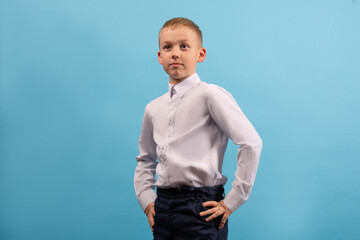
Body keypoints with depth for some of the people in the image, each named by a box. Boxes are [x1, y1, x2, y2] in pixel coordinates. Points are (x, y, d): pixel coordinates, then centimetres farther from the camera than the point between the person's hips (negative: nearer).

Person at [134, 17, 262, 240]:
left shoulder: (209, 95, -8)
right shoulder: (153, 109, 11)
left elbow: (251, 143, -14)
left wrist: (231, 202, -11)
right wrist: (147, 200, 10)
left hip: (200, 210, -5)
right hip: (163, 208, 6)